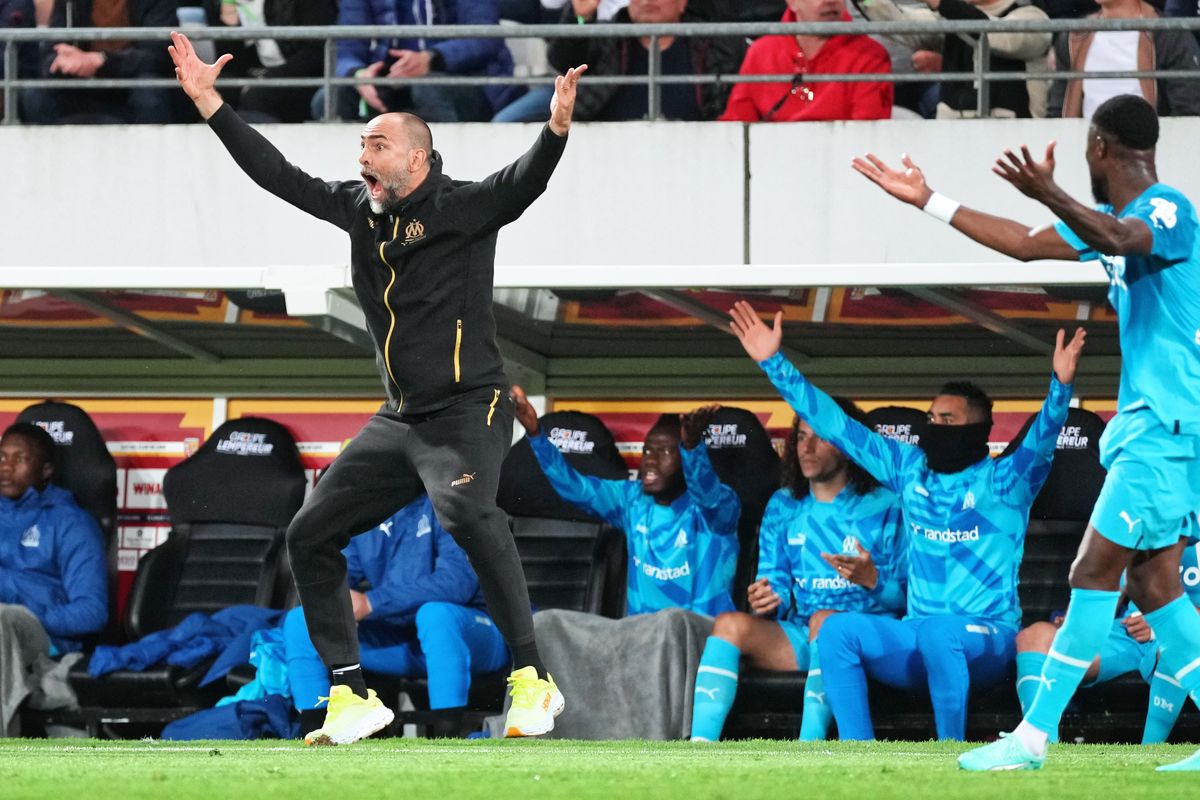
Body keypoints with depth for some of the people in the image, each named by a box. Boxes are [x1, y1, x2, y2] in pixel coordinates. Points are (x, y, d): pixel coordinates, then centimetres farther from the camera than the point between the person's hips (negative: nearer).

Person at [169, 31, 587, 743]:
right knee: (311, 536, 8)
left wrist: (557, 128, -46)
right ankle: (353, 696, 15)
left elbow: (525, 181, -26)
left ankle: (533, 680, -34)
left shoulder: (463, 207, -9)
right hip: (399, 420, 8)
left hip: (468, 411, -8)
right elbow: (280, 176, 17)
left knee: (469, 513, -35)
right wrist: (209, 103, 16)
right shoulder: (360, 209, 10)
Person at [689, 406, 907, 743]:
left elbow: (905, 596, -1)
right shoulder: (783, 507, 17)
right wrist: (767, 599, -6)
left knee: (824, 619, -37)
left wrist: (872, 580, -22)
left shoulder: (884, 507, 2)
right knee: (731, 623, -22)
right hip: (798, 639, 4)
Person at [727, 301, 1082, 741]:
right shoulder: (910, 469, 15)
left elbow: (1043, 437, -17)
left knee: (937, 631, -38)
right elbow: (833, 423, 17)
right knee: (838, 629, -21)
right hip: (918, 645, 5)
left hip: (987, 640, -5)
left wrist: (1060, 386, -38)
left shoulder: (1005, 481, 1)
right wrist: (773, 362, 15)